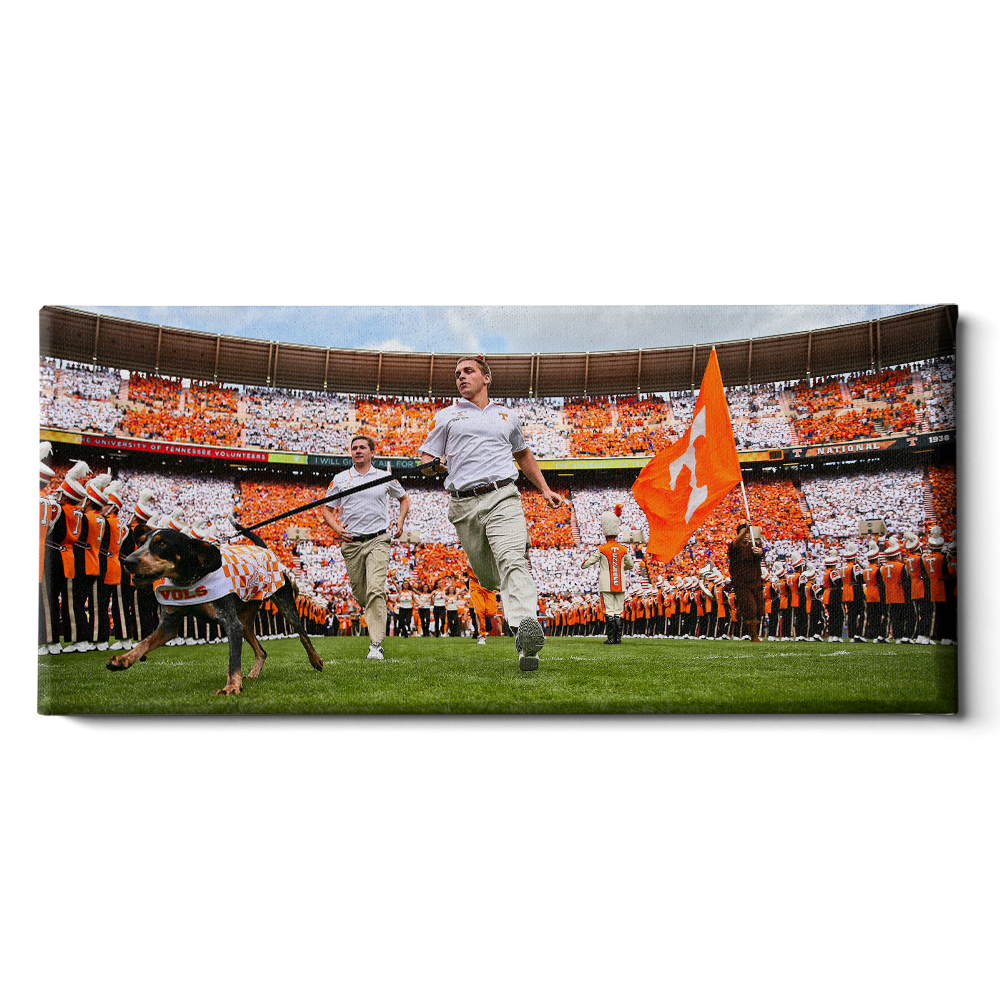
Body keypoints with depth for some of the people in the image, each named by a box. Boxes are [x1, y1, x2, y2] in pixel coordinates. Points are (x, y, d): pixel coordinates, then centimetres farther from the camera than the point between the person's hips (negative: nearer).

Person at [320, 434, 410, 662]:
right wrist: (337, 528, -5)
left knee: (375, 590, -17)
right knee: (359, 593, 7)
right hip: (352, 543, 2)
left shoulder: (384, 477, 7)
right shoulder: (340, 479, 8)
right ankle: (376, 615, 41)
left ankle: (376, 645, -19)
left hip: (378, 540, -2)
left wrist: (400, 521, 7)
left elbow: (404, 498, 23)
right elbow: (326, 509, 13)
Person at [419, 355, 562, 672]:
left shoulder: (507, 416, 22)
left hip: (503, 497, -1)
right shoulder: (446, 416, 18)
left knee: (512, 560, -25)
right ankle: (527, 593, 38)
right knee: (488, 576, 3)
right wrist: (433, 464, -10)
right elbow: (425, 461, 15)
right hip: (464, 505, 1)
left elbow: (523, 455, 37)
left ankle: (527, 626, -43)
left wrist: (544, 489, 28)